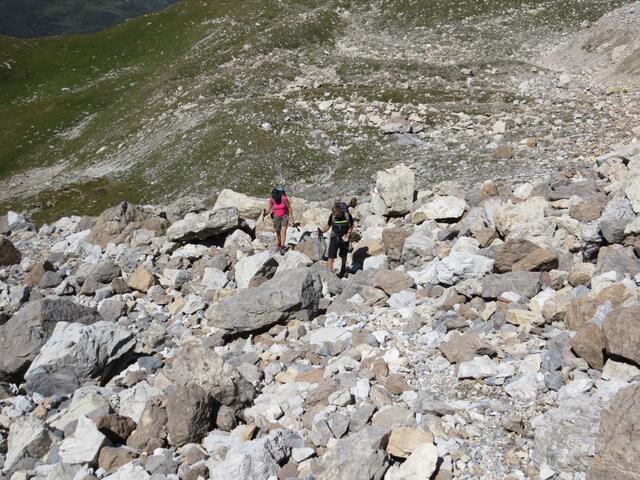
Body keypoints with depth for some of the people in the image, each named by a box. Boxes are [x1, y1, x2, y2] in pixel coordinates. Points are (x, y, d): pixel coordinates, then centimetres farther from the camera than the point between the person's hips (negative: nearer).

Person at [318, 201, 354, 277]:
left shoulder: (348, 216, -20)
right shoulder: (332, 216, -18)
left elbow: (351, 226, -2)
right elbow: (328, 225, -3)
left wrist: (349, 233, -17)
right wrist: (321, 231, -20)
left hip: (344, 238, 0)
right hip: (334, 237, 0)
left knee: (343, 256, 18)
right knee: (331, 257, -12)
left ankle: (343, 271, 43)